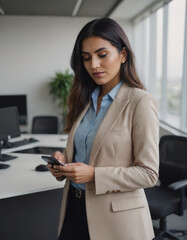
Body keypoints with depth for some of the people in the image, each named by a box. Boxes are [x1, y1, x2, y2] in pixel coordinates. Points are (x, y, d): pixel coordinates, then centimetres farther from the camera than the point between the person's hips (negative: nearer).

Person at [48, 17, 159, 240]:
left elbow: (148, 173, -15)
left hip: (115, 215, -5)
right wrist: (64, 160, -7)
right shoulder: (86, 99, 5)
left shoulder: (141, 102, -15)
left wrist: (94, 174, -24)